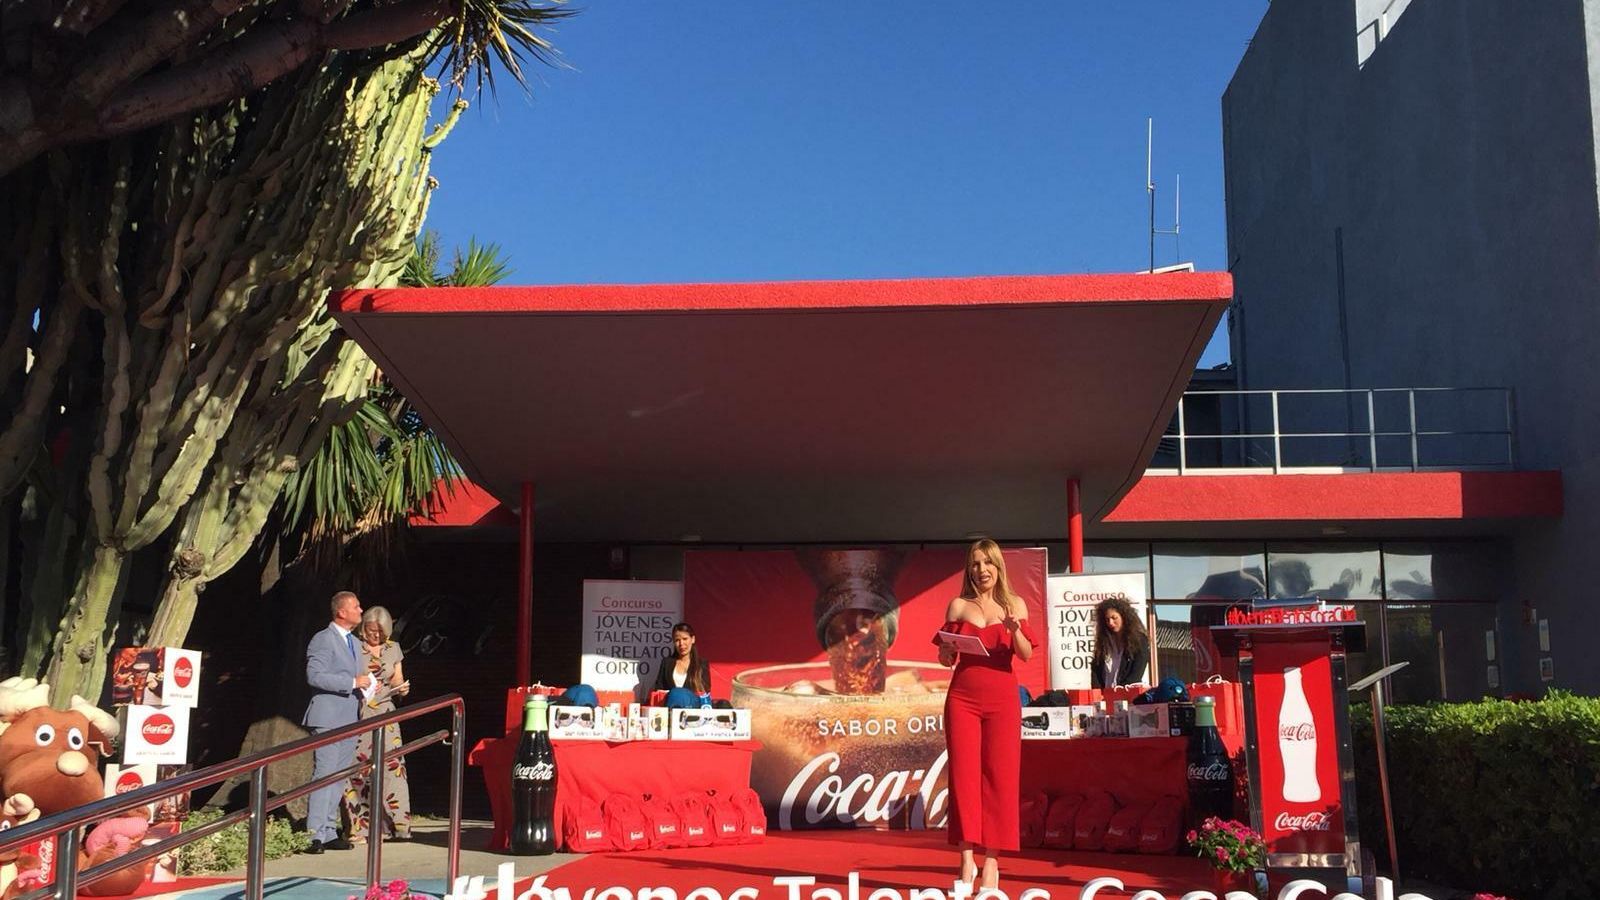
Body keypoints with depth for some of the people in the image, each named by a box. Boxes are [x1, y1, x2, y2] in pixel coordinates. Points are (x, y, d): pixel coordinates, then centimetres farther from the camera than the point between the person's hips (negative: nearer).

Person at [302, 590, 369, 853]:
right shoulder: (323, 639, -8)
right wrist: (354, 682, -19)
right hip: (328, 718, -9)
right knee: (324, 774, -10)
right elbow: (315, 676, -20)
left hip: (349, 719, 9)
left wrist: (365, 684, 9)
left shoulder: (353, 642, 20)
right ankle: (316, 835, -9)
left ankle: (329, 832, 16)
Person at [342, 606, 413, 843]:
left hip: (385, 714, 2)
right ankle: (357, 827, 2)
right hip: (357, 714, -2)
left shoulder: (393, 649, 12)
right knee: (356, 769, -3)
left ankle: (397, 824, -4)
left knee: (392, 766, -7)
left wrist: (401, 688, -5)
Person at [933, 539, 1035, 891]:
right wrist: (947, 649, -13)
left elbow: (1026, 655, -2)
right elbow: (946, 659, 10)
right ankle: (967, 859, -1)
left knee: (999, 776, -2)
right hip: (963, 696, 0)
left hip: (1002, 697, 0)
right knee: (964, 774, -4)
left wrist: (1015, 629, -21)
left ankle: (991, 861, 1)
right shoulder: (958, 606, 8)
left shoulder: (1014, 605, 7)